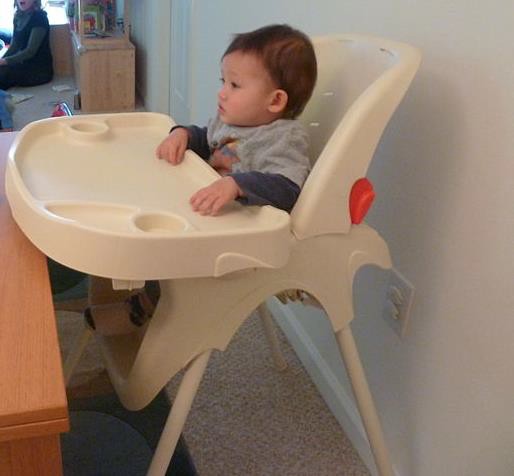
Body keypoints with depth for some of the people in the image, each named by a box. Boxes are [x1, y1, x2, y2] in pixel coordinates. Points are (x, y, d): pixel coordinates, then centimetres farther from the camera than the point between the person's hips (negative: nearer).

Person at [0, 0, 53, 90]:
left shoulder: (39, 17, -13)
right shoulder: (18, 17, 10)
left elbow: (31, 51, -18)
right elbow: (14, 45, 12)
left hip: (40, 70, -7)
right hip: (25, 64, 7)